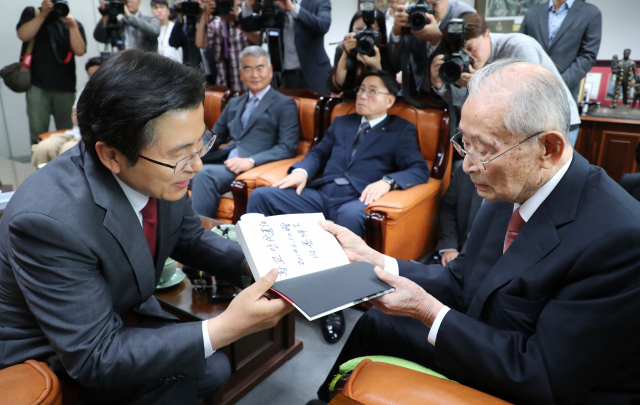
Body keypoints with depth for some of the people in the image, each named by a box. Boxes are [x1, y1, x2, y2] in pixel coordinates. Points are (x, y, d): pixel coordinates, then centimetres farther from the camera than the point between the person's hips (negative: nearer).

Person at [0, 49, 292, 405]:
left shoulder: (162, 171, -18)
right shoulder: (50, 219, -37)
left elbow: (191, 239, 1)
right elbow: (95, 358, -31)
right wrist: (227, 328, -35)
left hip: (124, 314, 6)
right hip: (46, 353, -5)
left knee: (214, 370, -4)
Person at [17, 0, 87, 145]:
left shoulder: (73, 23, 12)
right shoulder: (31, 13, 13)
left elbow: (80, 51, -3)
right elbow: (23, 35, -6)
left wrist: (72, 25, -12)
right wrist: (43, 14, -7)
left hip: (65, 87, 1)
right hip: (37, 85, -1)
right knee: (38, 133, -5)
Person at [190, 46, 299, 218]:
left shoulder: (284, 105, 8)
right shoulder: (234, 104, 29)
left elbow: (288, 147, -4)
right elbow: (215, 136, 30)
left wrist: (251, 161, -18)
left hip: (255, 168, -5)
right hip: (224, 164, 6)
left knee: (205, 174, -32)